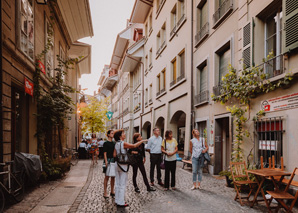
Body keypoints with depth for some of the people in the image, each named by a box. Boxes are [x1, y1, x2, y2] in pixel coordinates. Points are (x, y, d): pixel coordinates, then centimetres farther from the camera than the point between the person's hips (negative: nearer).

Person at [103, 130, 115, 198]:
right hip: (108, 160, -6)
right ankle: (105, 192, 5)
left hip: (114, 161, 6)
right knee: (107, 177, -1)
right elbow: (105, 153, -10)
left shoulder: (114, 143, 12)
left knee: (113, 177, 11)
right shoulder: (106, 143, -6)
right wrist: (106, 162, -17)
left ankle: (112, 191, 21)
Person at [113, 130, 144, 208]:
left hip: (118, 165, 8)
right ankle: (121, 202, 6)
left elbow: (114, 155, 6)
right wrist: (142, 141, -10)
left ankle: (117, 200, 24)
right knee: (122, 185, 0)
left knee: (118, 184, 15)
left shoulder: (116, 144, 7)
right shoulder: (123, 143, -16)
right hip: (123, 165, -8)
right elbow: (134, 146, -20)